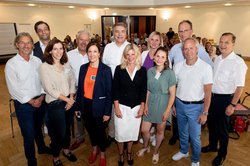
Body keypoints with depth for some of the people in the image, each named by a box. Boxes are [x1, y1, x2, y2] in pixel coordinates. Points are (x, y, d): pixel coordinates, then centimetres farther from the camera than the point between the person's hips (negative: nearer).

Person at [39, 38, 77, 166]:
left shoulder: (66, 64, 2)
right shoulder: (44, 67, -13)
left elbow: (72, 82, 5)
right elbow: (49, 89, -16)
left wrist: (71, 98, -7)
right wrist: (66, 99, -11)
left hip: (69, 101, 5)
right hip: (55, 104, -4)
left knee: (67, 129, 19)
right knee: (59, 132, 7)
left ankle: (66, 150, 45)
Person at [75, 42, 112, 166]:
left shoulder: (106, 69, -11)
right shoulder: (83, 68, 1)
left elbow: (109, 92, -10)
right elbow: (80, 88, 5)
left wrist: (107, 112, -11)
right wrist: (78, 106, 5)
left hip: (98, 106, -4)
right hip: (86, 105, 4)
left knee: (100, 130, 11)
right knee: (90, 129, 20)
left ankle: (102, 154, 38)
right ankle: (94, 149, 48)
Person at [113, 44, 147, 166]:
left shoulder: (142, 70, -1)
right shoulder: (119, 69, -5)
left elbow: (143, 90, 1)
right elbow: (115, 89, -5)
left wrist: (142, 107, -1)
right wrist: (116, 107, -9)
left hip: (136, 107, 1)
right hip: (121, 106, -1)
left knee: (132, 131, 13)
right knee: (120, 132, 7)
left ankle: (129, 153, 39)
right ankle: (121, 155, 33)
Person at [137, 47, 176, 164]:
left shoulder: (170, 73, -12)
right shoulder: (150, 71, -1)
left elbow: (172, 94, -10)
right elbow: (148, 90, 5)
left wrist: (167, 110, -11)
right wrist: (145, 105, 0)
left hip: (163, 105, -3)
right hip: (150, 104, 3)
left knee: (160, 131, 14)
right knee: (144, 130, 9)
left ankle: (156, 152, 40)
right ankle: (146, 147, 40)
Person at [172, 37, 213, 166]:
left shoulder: (206, 67, -12)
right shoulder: (177, 66, -1)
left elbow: (207, 92, -11)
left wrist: (205, 113, -11)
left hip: (195, 106, -3)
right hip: (179, 104, 4)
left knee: (194, 136, 8)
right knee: (182, 132, 21)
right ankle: (183, 151, 47)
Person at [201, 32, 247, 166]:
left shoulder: (238, 62, -18)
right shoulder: (217, 59, 4)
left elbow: (240, 87, -17)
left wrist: (232, 105, -17)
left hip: (225, 99, -6)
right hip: (212, 96, 6)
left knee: (222, 127, 11)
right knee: (211, 123, 21)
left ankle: (222, 154, 34)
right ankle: (212, 145, 45)